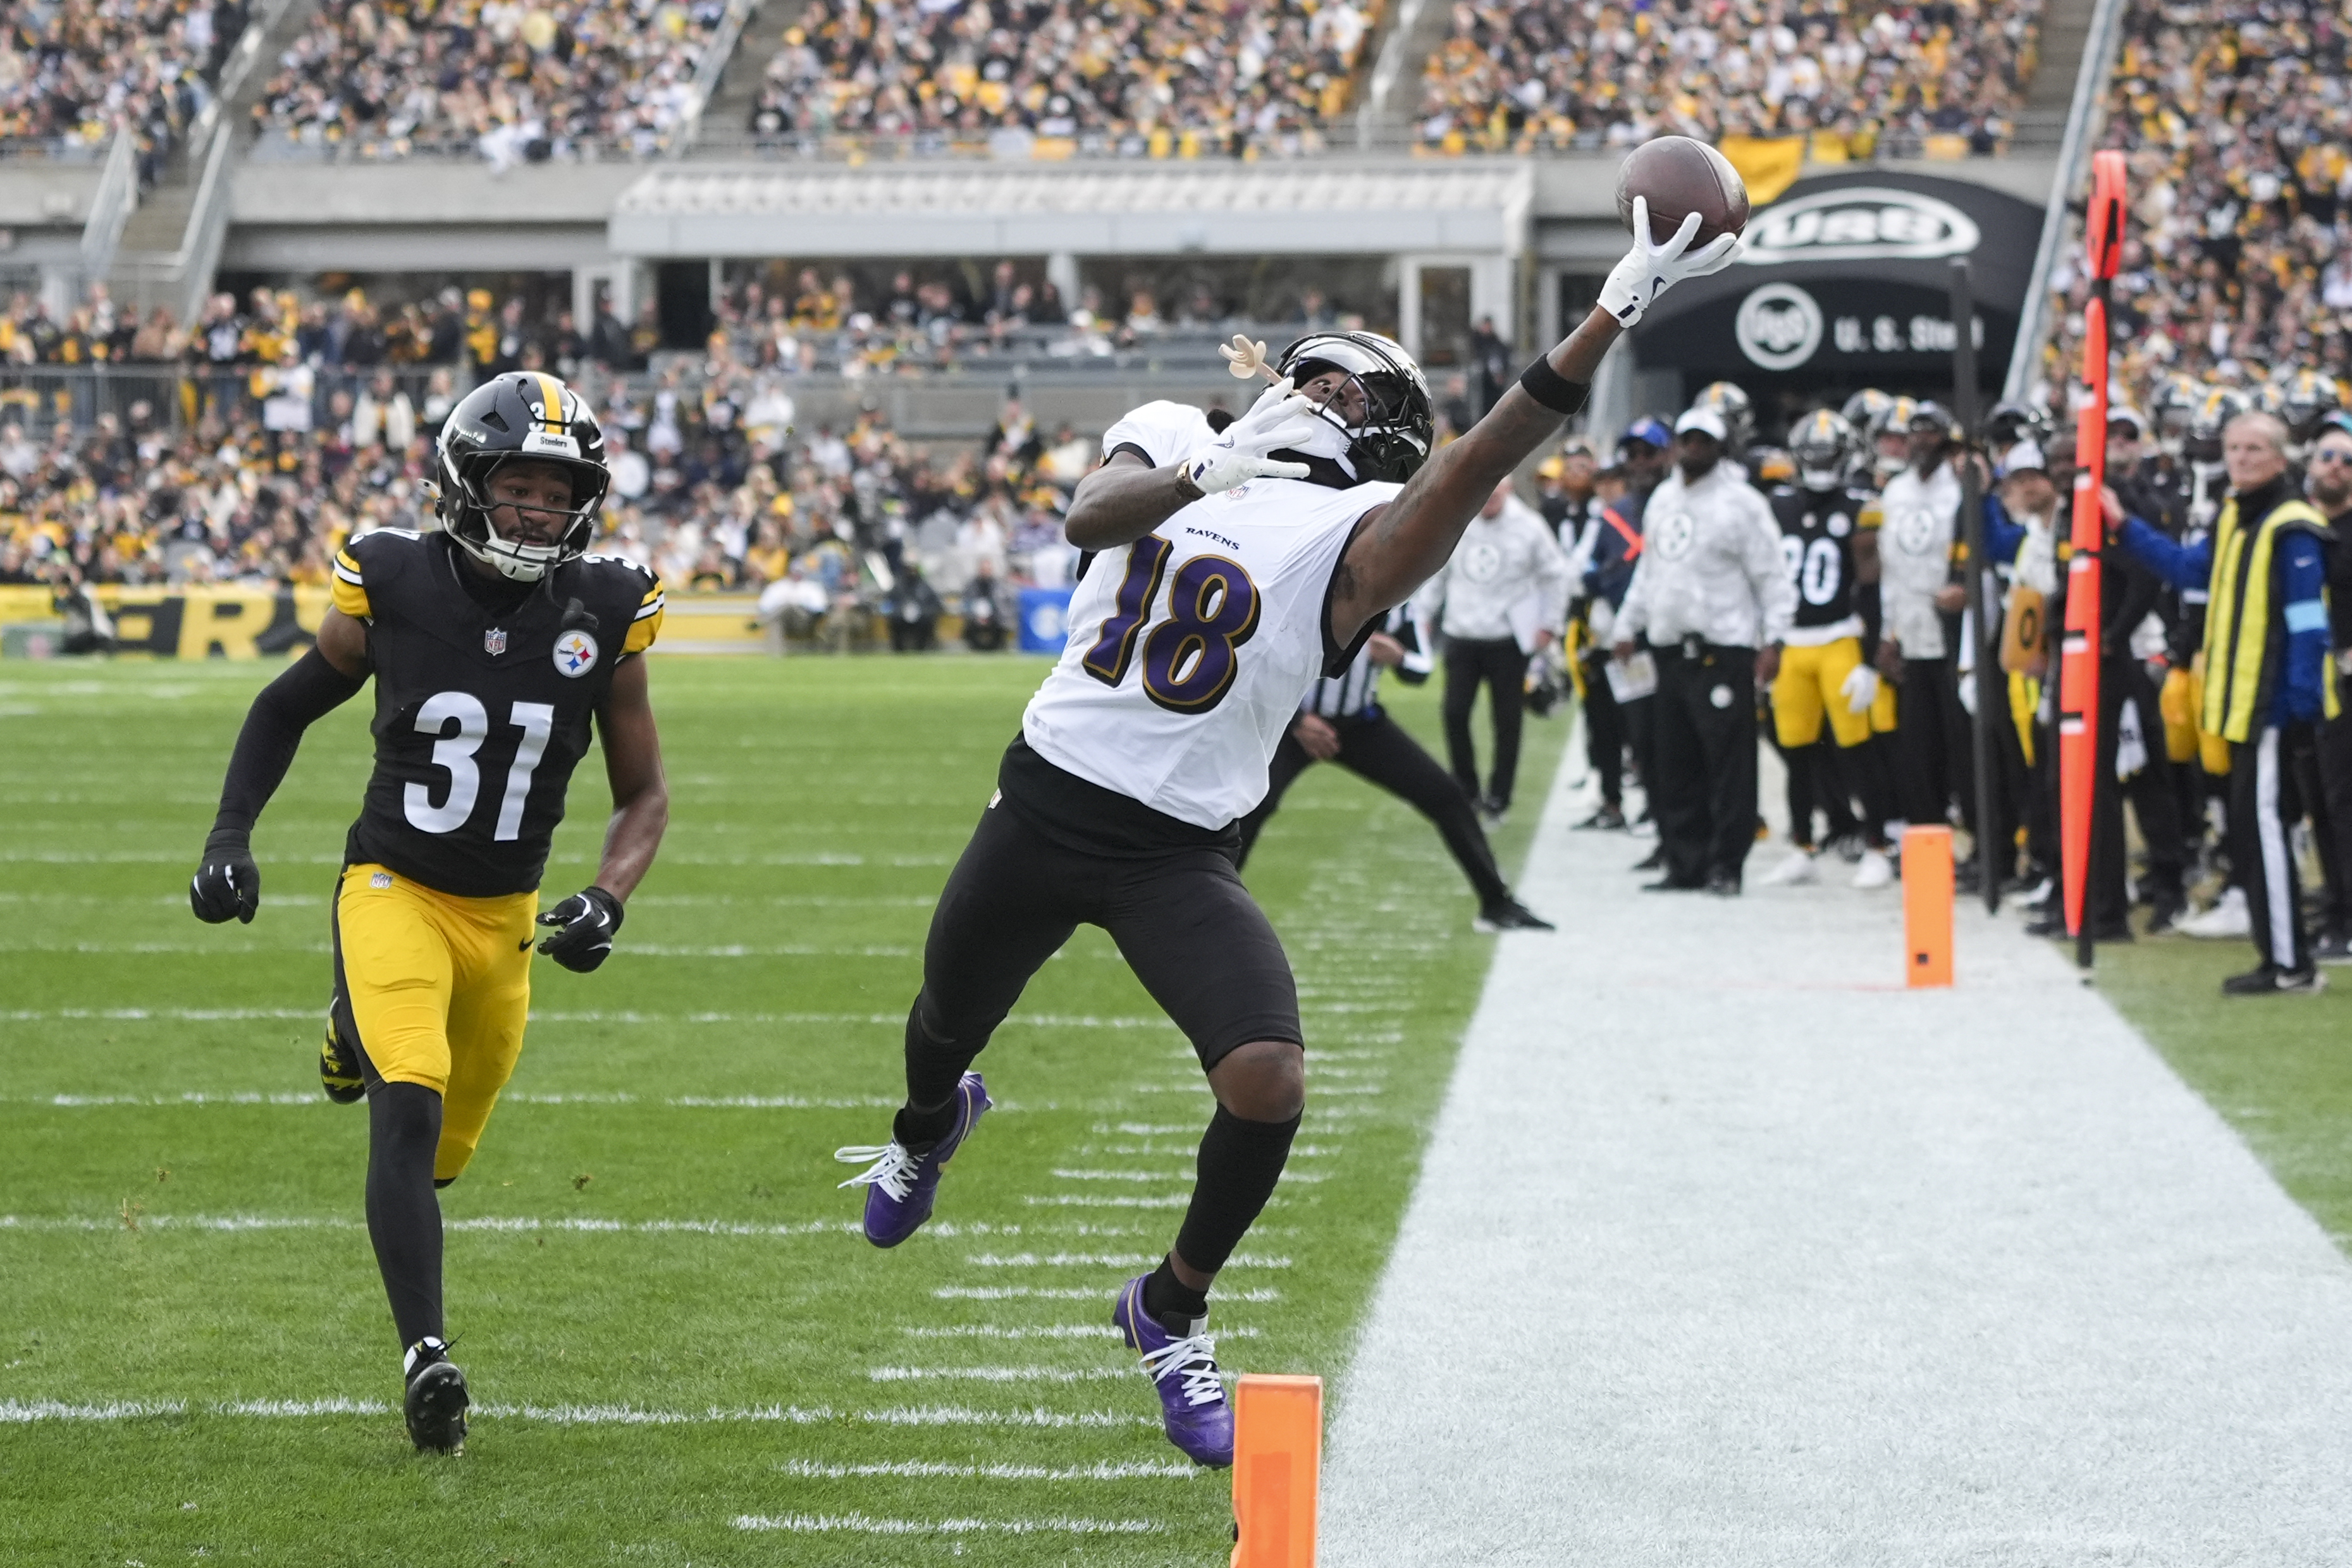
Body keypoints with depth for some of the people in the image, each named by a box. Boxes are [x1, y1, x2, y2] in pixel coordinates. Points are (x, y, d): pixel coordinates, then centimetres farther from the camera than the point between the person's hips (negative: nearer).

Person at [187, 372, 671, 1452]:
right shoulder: (393, 590, -12)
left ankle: (362, 1032, 50)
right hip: (394, 887, -3)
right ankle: (424, 1355, -25)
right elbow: (288, 707, 7)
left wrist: (606, 902, -16)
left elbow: (644, 795, 2)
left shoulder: (603, 616, -8)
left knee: (440, 1154, 16)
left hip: (507, 913, 3)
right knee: (410, 1110, -25)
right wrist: (229, 835, -3)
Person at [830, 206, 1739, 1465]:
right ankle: (930, 1125, 64)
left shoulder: (1352, 535, -7)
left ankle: (1172, 1312, 5)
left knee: (1269, 1082, -21)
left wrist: (1615, 314, -37)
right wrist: (1203, 475, -38)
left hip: (1180, 852, -2)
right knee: (948, 1026, 23)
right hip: (1043, 804, 3)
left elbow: (1482, 459, -25)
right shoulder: (1172, 438, 4)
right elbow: (1091, 517, -18)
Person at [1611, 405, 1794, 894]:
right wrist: (1628, 626, 24)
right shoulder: (1664, 499, 16)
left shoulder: (1741, 503, -6)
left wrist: (1773, 639, -14)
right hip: (1673, 647, 7)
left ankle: (1726, 864, -3)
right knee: (1677, 763, 9)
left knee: (1728, 759, -7)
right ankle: (1683, 860, 16)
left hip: (1724, 648, -7)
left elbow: (1771, 577, -7)